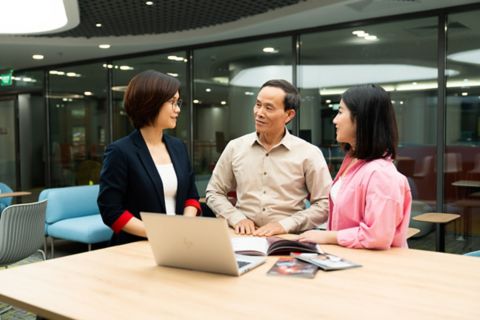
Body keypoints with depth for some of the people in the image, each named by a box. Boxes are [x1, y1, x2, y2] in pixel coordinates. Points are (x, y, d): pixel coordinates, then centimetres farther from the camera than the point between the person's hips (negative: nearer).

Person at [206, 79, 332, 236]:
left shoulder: (309, 153, -2)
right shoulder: (235, 147, 6)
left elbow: (325, 204, -2)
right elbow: (214, 193, 12)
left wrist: (285, 224, -12)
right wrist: (237, 218, -4)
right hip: (244, 237, 1)